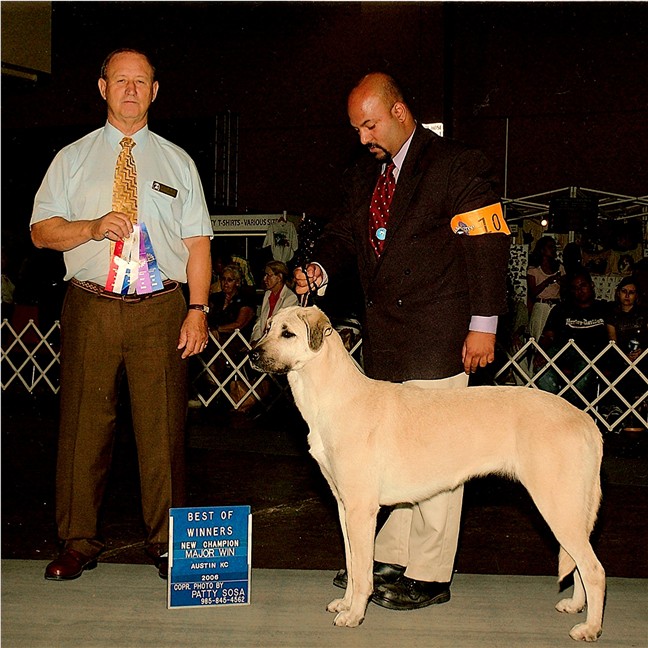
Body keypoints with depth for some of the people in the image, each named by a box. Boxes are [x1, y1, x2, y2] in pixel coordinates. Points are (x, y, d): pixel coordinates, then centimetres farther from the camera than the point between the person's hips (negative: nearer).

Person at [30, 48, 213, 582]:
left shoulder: (177, 161, 13)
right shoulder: (73, 158, 13)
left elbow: (197, 243, 8)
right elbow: (42, 230, 8)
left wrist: (198, 308, -3)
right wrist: (92, 228, -11)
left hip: (162, 309, 0)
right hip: (91, 307, 1)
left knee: (163, 429, 0)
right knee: (84, 426, 2)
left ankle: (165, 542, 13)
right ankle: (79, 542, 15)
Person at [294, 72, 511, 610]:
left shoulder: (457, 165, -6)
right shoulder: (364, 175, 16)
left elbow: (488, 246, -9)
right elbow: (345, 233, 21)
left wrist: (483, 324, -12)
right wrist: (321, 269, -1)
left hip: (436, 336, -7)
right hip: (382, 338, 7)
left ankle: (429, 576, 7)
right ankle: (390, 559, 24)